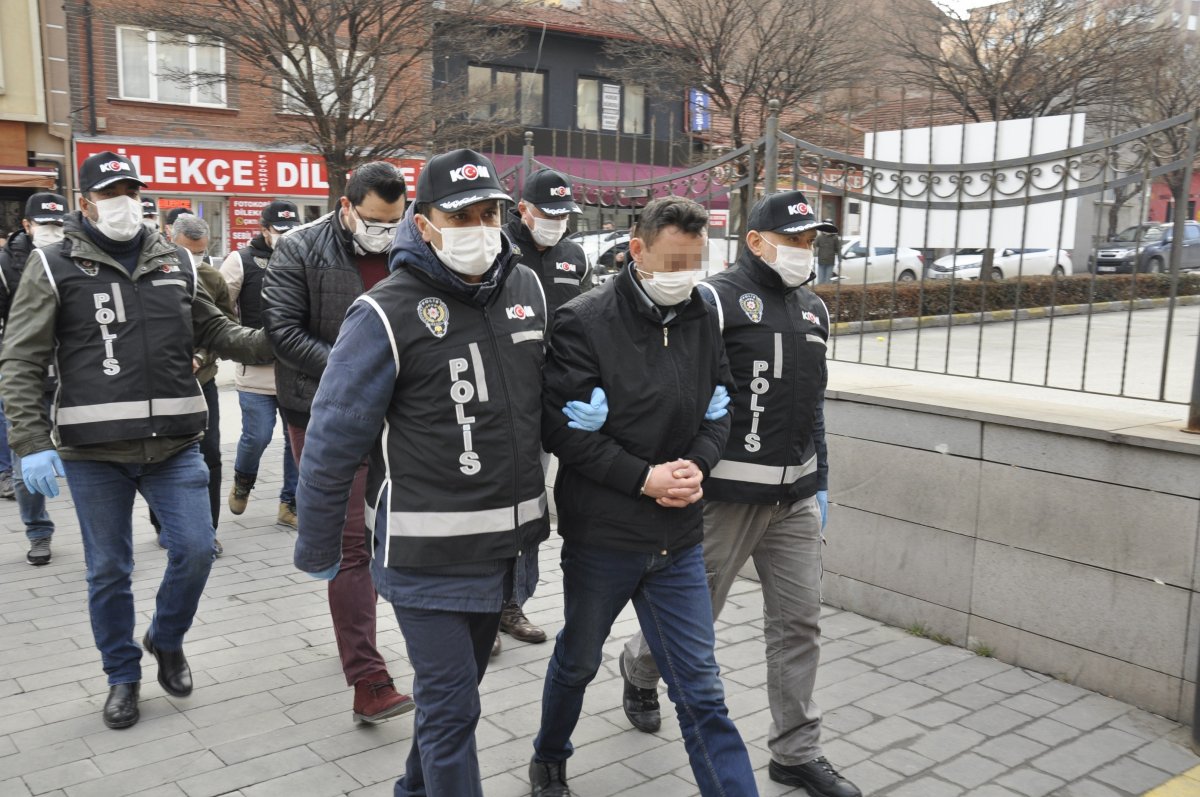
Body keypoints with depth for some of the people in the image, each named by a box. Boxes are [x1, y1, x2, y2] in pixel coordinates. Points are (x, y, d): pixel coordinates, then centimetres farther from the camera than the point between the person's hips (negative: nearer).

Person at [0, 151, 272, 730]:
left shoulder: (175, 262, 9)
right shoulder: (54, 266, -2)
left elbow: (216, 331, 12)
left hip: (174, 445, 2)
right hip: (94, 450, -2)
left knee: (195, 549, 1)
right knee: (108, 570, 9)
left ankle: (166, 640, 30)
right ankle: (123, 676, 29)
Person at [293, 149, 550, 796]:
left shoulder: (527, 290, 3)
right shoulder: (388, 313, -15)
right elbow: (334, 438, -11)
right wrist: (316, 549, -4)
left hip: (511, 544, 6)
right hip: (429, 554, -6)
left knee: (455, 687, 23)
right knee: (451, 707, 1)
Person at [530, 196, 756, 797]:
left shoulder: (701, 319, 3)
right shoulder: (584, 322, -14)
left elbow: (718, 408, 10)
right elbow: (563, 427, -16)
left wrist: (697, 465, -10)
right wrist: (644, 478, -19)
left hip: (679, 535, 3)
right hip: (601, 534, -3)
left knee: (701, 689, 5)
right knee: (578, 660, 21)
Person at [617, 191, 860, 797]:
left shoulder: (813, 309, 14)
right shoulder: (716, 299, -10)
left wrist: (820, 484, 20)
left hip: (795, 495, 6)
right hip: (728, 491, -6)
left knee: (799, 621, 8)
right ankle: (639, 669, 41)